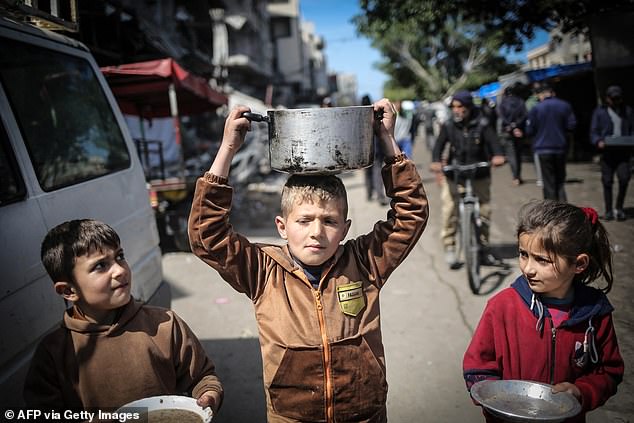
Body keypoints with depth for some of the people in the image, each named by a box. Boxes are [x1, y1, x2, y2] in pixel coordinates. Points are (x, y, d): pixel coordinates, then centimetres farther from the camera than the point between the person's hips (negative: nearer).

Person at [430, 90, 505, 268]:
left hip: (479, 175, 0)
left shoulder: (482, 125, -2)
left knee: (483, 212, 5)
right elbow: (439, 145, -8)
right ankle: (449, 248, 7)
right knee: (450, 212, -8)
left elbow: (493, 140, -13)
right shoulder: (448, 126, 1)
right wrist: (436, 161, -28)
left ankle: (484, 249, 21)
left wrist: (498, 155, -35)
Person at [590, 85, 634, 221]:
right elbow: (593, 132, 3)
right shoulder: (599, 112, 9)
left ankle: (619, 208, 4)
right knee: (607, 181, 0)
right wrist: (598, 142, -17)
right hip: (607, 152, -1)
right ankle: (608, 211, 11)